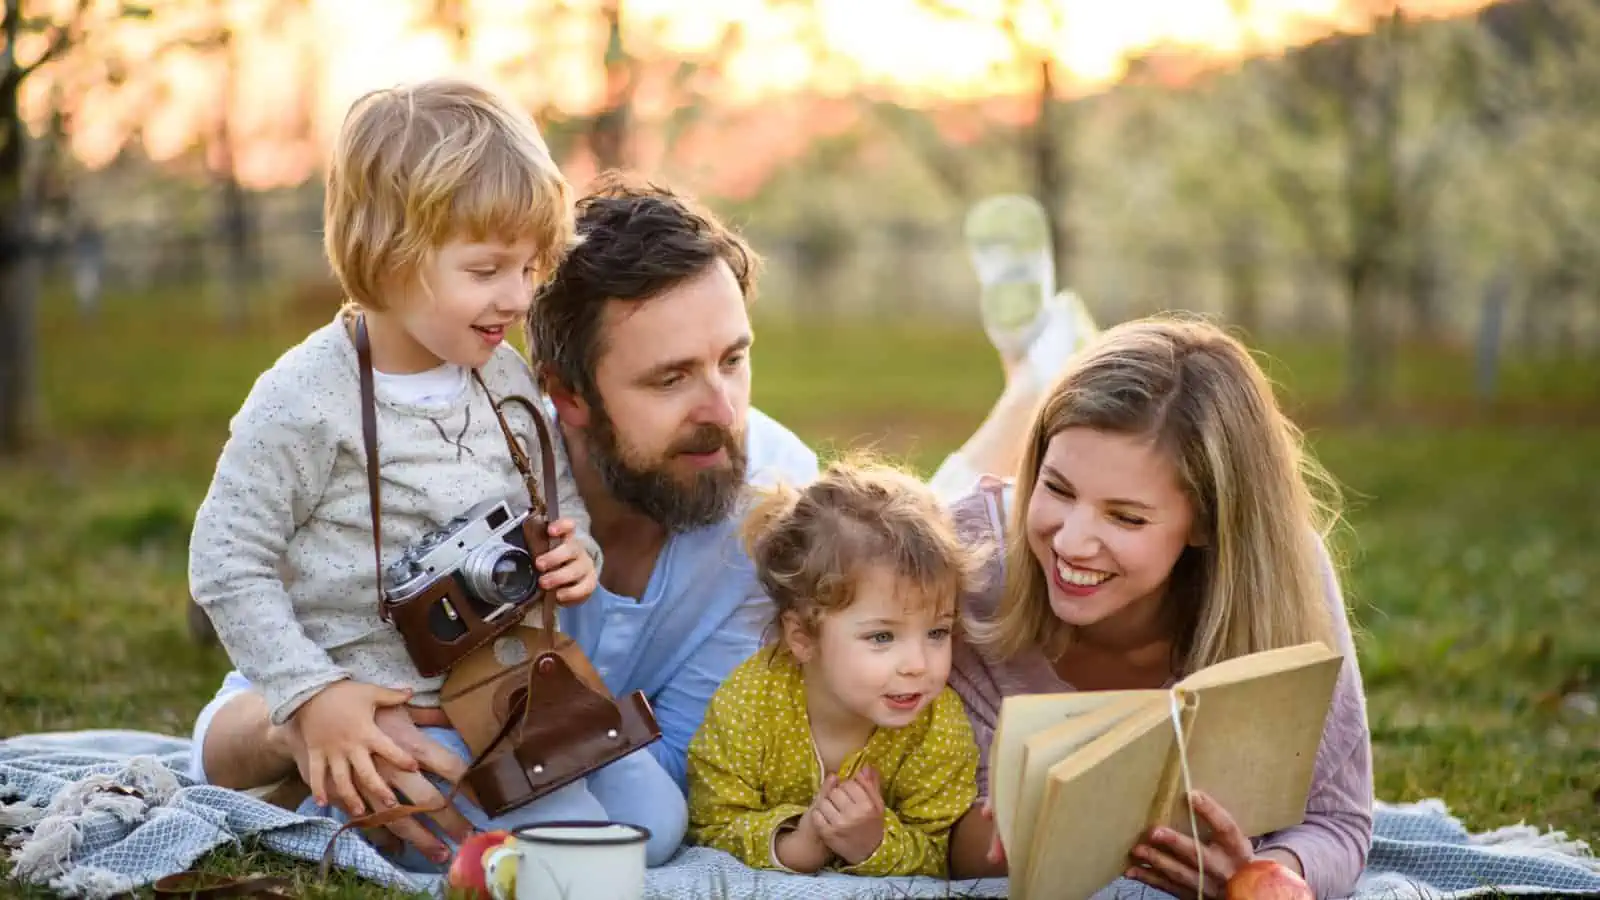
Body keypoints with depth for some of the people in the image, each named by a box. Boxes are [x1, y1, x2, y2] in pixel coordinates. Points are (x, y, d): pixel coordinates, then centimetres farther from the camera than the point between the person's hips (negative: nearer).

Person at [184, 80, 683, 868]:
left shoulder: (510, 378, 4)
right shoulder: (305, 401, -16)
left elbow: (562, 502, 20)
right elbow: (228, 562, -11)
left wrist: (576, 553, -4)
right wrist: (313, 696, -15)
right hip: (389, 711, -7)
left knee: (656, 819, -1)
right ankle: (349, 795, 0)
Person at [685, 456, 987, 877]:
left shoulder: (942, 729, -21)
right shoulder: (746, 705, -25)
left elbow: (936, 862, -14)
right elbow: (713, 833, -17)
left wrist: (874, 844, -37)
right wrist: (800, 843, -37)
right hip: (751, 892, -1)